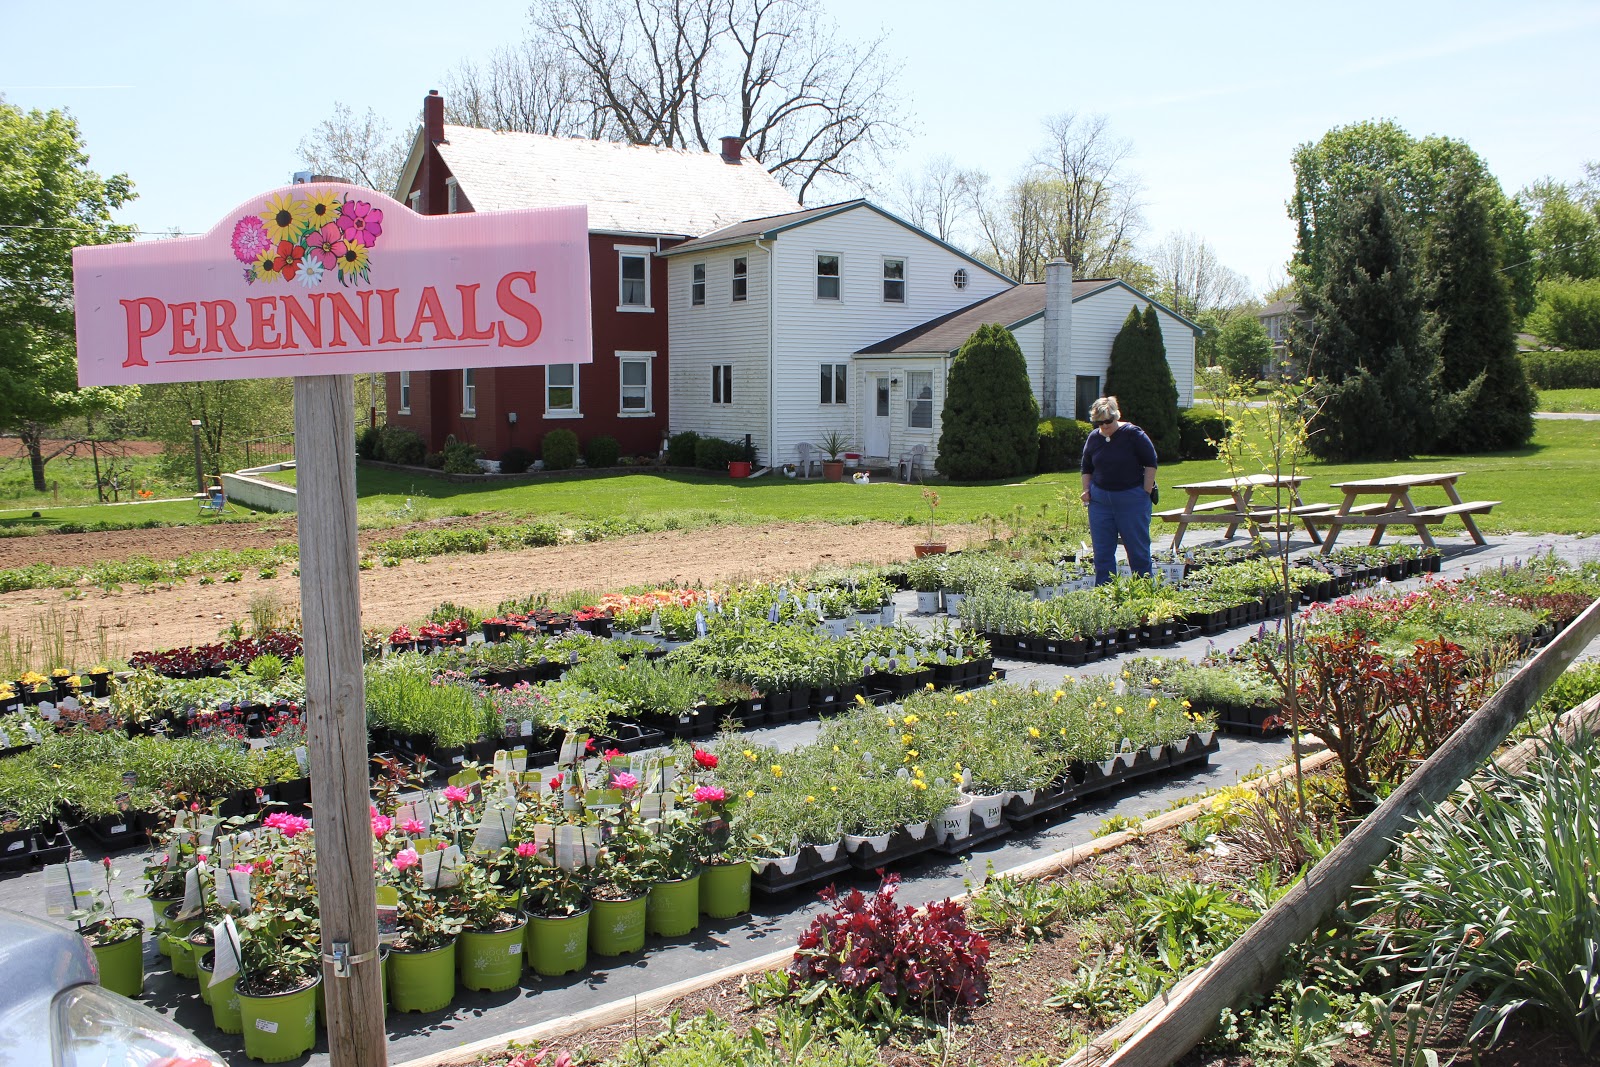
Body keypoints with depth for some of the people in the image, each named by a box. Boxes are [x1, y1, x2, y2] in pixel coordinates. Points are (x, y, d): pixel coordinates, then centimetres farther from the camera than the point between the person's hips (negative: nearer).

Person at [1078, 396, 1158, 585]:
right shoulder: (1093, 438, 6)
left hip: (1132, 499, -4)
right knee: (1102, 550, 4)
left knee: (1138, 548, 1)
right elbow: (1086, 468, 20)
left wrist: (1146, 493, -7)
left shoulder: (1133, 434, -7)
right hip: (1100, 499, 4)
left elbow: (1151, 463, -3)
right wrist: (1086, 491, 7)